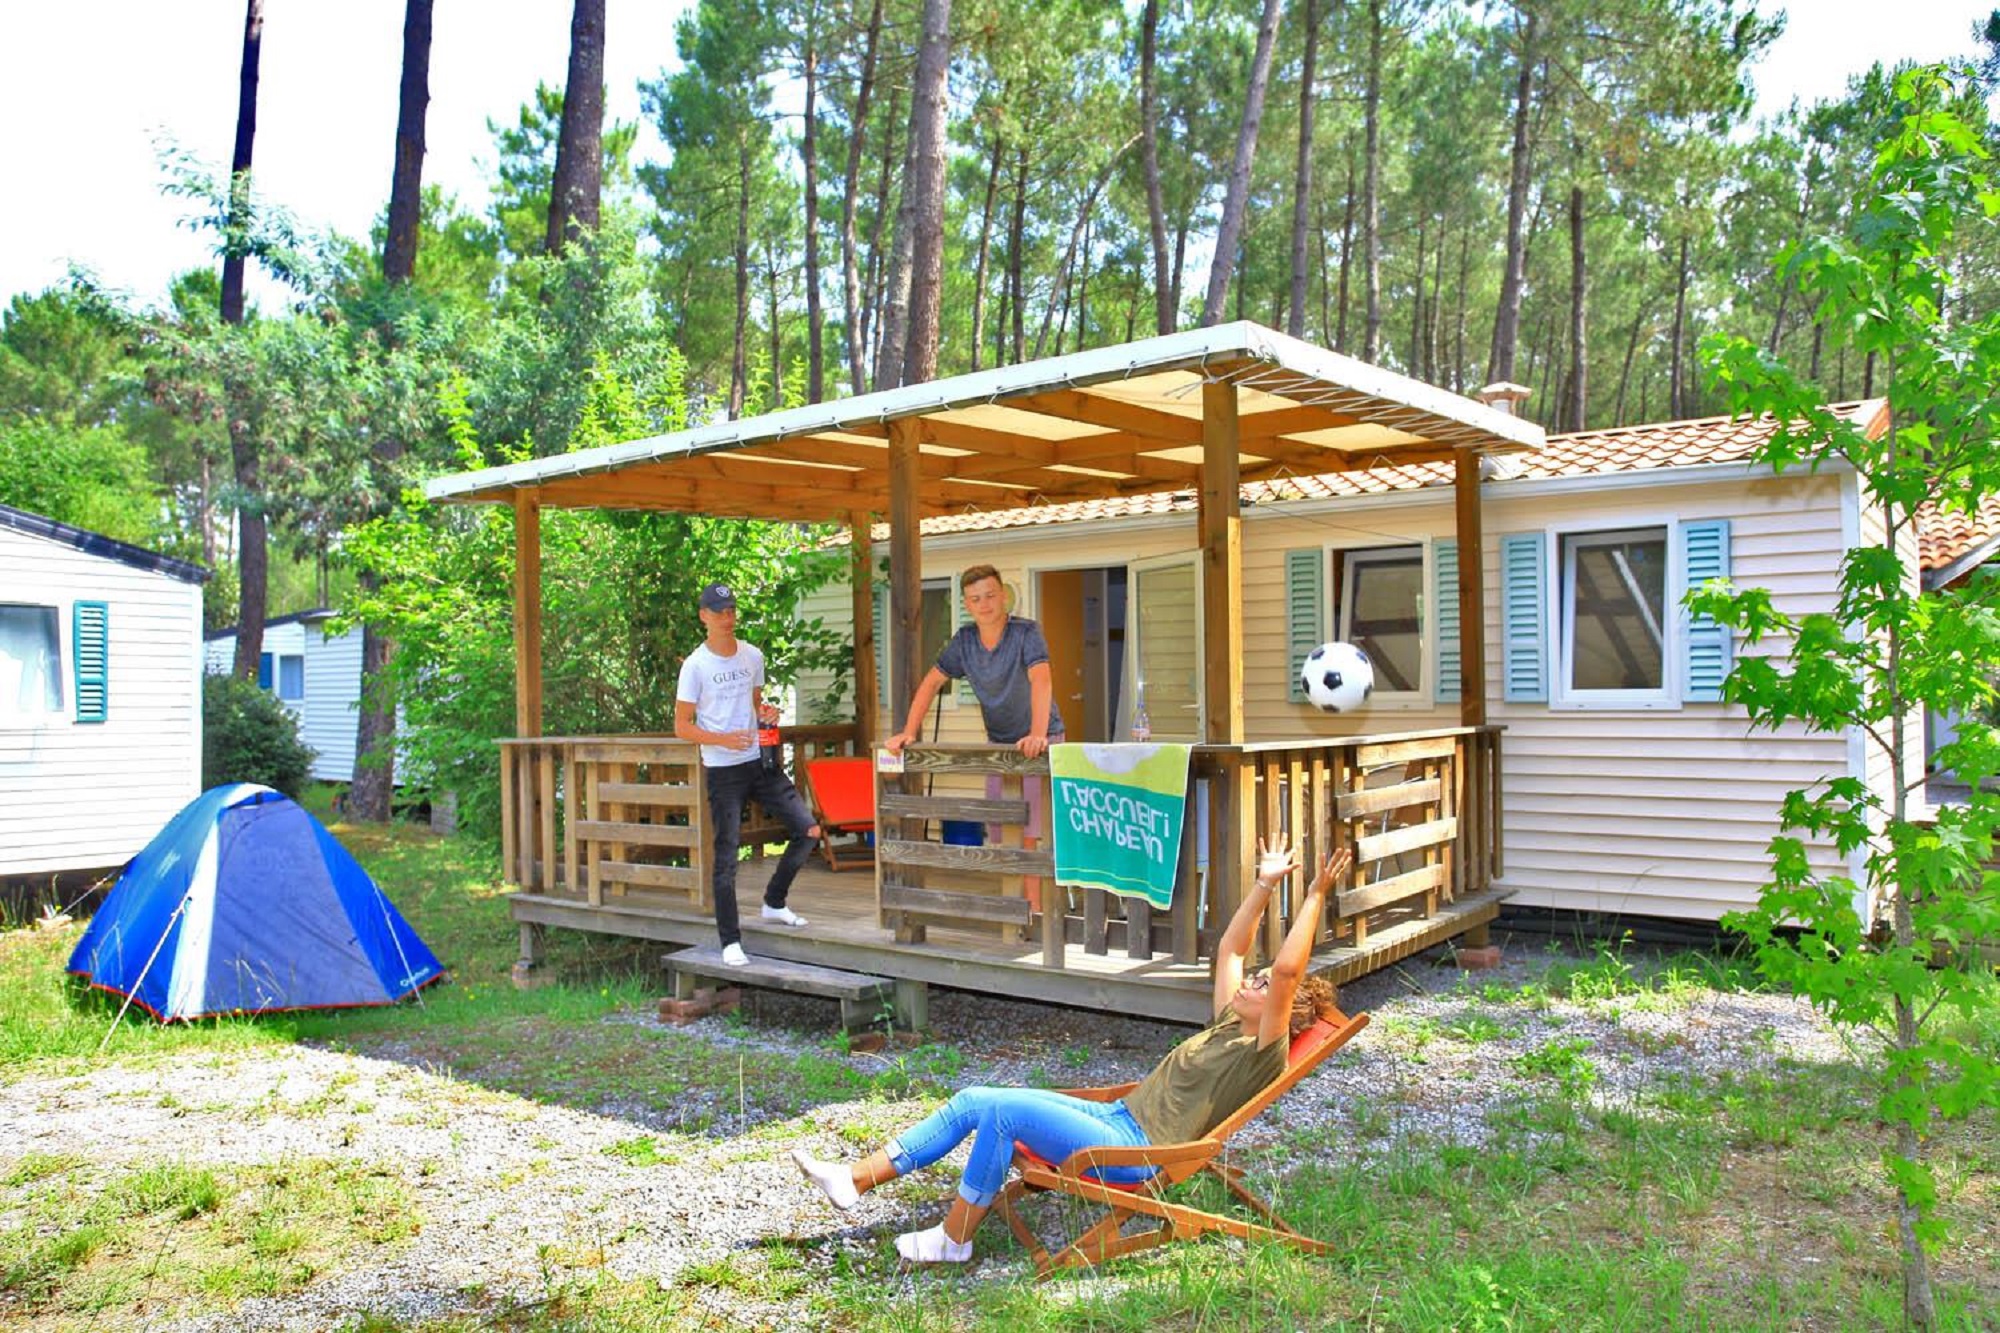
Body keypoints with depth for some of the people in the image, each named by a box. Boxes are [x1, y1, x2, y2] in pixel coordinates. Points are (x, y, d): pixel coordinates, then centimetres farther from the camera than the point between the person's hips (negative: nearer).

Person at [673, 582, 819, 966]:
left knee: (808, 830, 0)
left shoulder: (752, 656, 8)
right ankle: (730, 941, 9)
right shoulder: (695, 665, -8)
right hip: (723, 772, -5)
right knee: (726, 857, -1)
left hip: (762, 762, 5)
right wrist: (724, 739, -22)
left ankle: (774, 902, 20)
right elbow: (682, 727, -7)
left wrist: (767, 713, -1)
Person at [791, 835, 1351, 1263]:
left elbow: (1288, 971, -21)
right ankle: (853, 1179, 0)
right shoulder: (1228, 1025, 18)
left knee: (1002, 1109, -25)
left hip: (1135, 1149, -10)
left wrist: (1315, 896, -21)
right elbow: (1229, 949, 24)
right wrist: (1265, 884, 21)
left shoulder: (1263, 1053, -8)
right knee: (972, 1100, -1)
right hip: (1117, 1115, 10)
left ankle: (953, 1239, -10)